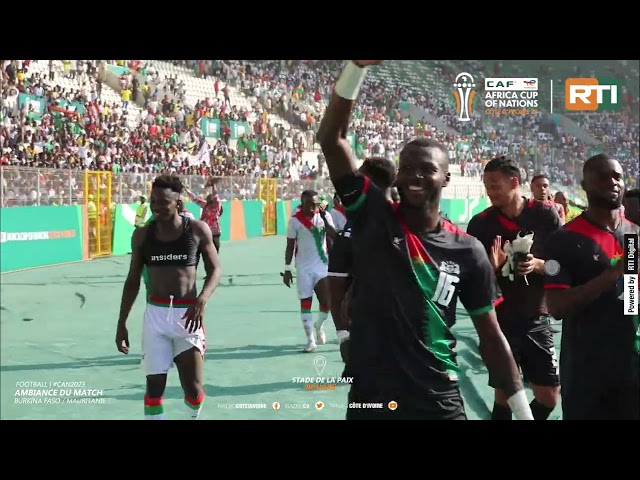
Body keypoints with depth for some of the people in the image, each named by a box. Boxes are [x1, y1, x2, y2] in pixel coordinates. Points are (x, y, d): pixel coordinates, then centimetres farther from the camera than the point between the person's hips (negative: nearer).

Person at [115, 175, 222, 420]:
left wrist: (202, 300, -17)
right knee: (154, 386, -1)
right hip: (155, 314, 1)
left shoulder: (197, 230, -2)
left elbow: (215, 270, 2)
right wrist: (121, 323, 8)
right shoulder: (142, 235, 3)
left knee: (193, 388, 0)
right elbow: (133, 280, 11)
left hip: (188, 314, -1)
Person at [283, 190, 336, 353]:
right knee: (305, 303, 0)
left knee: (327, 301, -4)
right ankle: (310, 339, 9)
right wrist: (287, 269, -2)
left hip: (322, 266, 1)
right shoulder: (295, 220, -4)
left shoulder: (325, 216, 1)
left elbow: (333, 237, -7)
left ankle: (319, 326, 27)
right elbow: (290, 246, 0)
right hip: (303, 268, -1)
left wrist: (324, 218, -15)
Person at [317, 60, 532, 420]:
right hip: (370, 398, 0)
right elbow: (331, 139, -11)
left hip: (440, 402, 1)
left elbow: (491, 337, 6)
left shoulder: (467, 250, 0)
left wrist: (524, 412, 4)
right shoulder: (372, 217, -2)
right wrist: (358, 66, -21)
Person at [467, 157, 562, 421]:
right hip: (499, 320, -1)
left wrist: (537, 265, -20)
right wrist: (492, 266, -22)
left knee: (549, 397, 5)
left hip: (537, 319, 1)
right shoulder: (480, 223, -5)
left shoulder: (547, 214, -4)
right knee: (504, 395, 2)